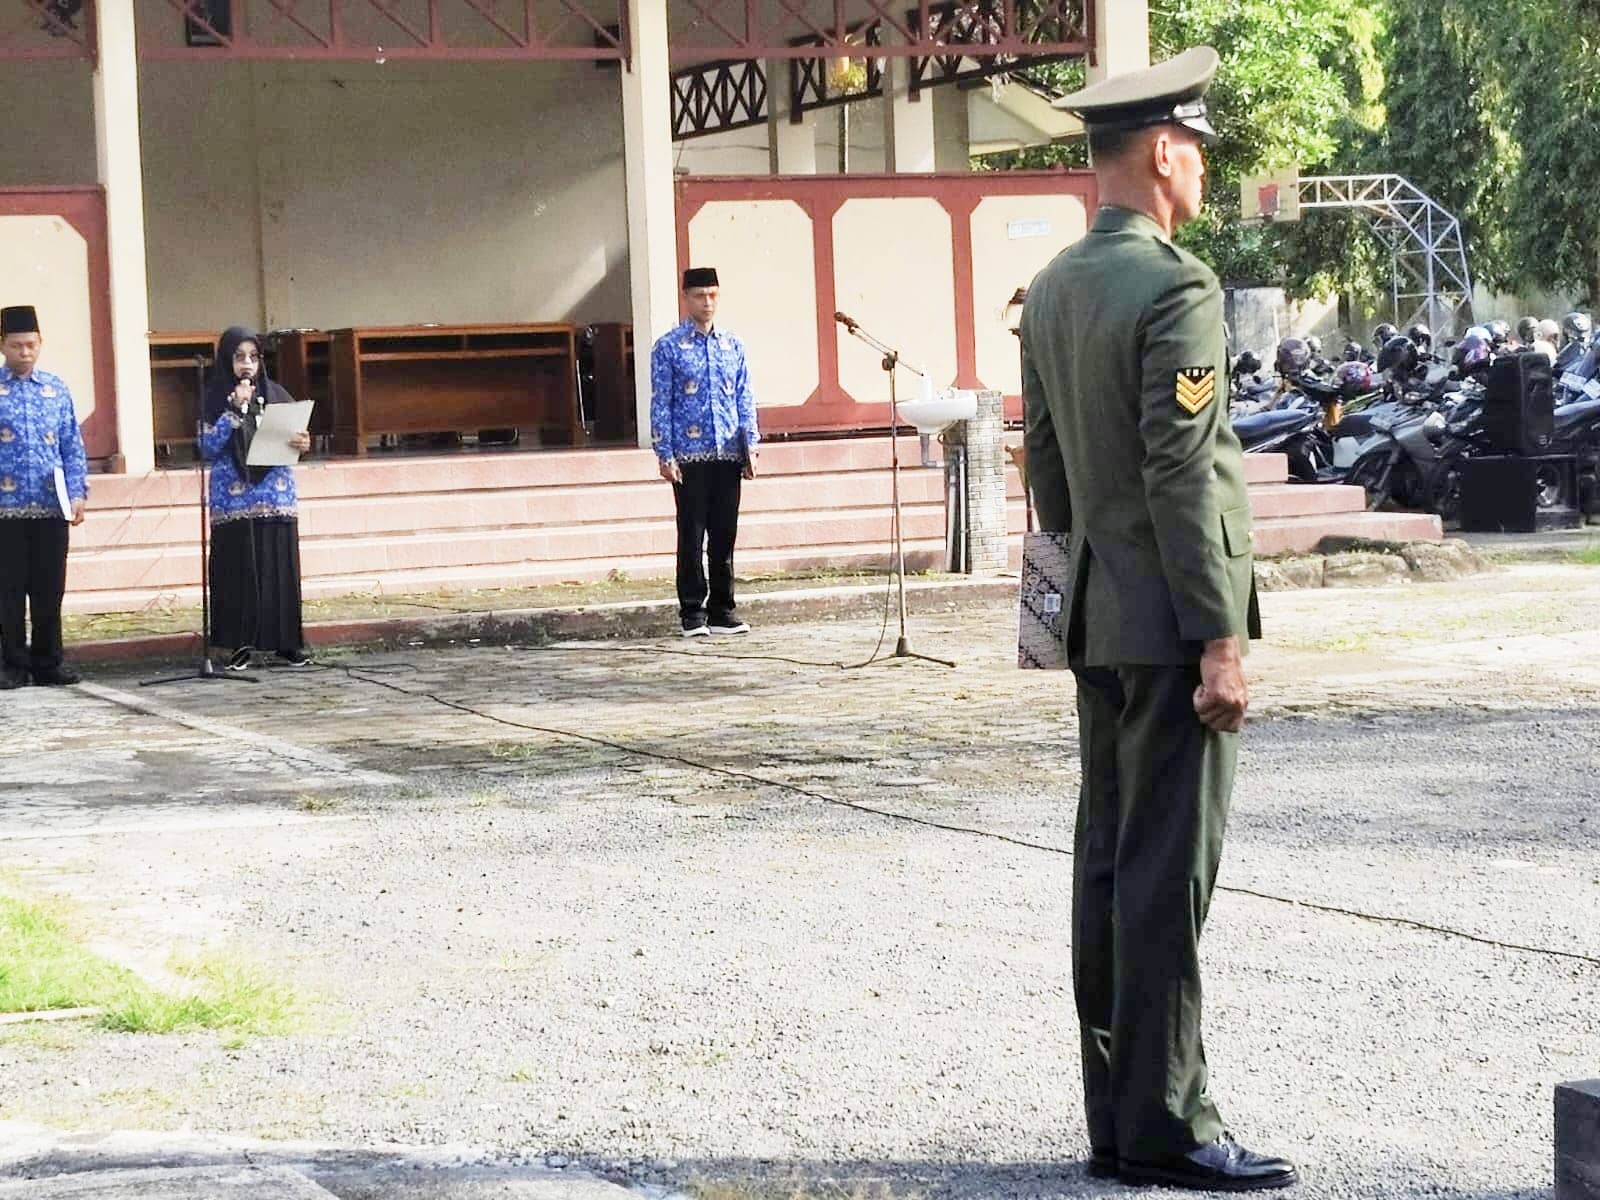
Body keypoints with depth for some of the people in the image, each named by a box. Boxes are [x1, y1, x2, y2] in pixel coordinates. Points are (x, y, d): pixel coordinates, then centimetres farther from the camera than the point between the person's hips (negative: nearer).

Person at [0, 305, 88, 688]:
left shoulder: (57, 388, 9)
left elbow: (73, 445, 10)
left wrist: (78, 492, 0)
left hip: (52, 505, 2)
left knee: (50, 589, 6)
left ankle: (49, 662, 15)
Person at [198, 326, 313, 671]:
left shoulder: (275, 395, 8)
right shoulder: (215, 399, 1)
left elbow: (291, 439, 10)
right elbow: (207, 447, -8)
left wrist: (301, 443, -13)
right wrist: (234, 410, -16)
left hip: (276, 496, 2)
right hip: (234, 498, -2)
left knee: (280, 568, 1)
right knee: (239, 572, -3)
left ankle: (286, 641, 8)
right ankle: (243, 644, 3)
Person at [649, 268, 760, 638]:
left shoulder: (733, 346, 11)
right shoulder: (668, 347, 0)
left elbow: (745, 399, 13)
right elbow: (660, 403, -2)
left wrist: (750, 445, 4)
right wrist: (665, 455, -8)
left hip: (728, 455, 4)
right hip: (689, 455, -4)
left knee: (724, 536, 7)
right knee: (692, 537, -1)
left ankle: (723, 611, 13)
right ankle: (693, 615, 5)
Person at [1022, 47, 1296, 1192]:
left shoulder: (1052, 289, 11)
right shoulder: (1177, 288, -15)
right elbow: (1183, 477, -19)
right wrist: (1219, 644, -17)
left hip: (1098, 619, 9)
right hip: (1171, 621, -9)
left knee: (1109, 862, 10)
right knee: (1168, 876, -5)